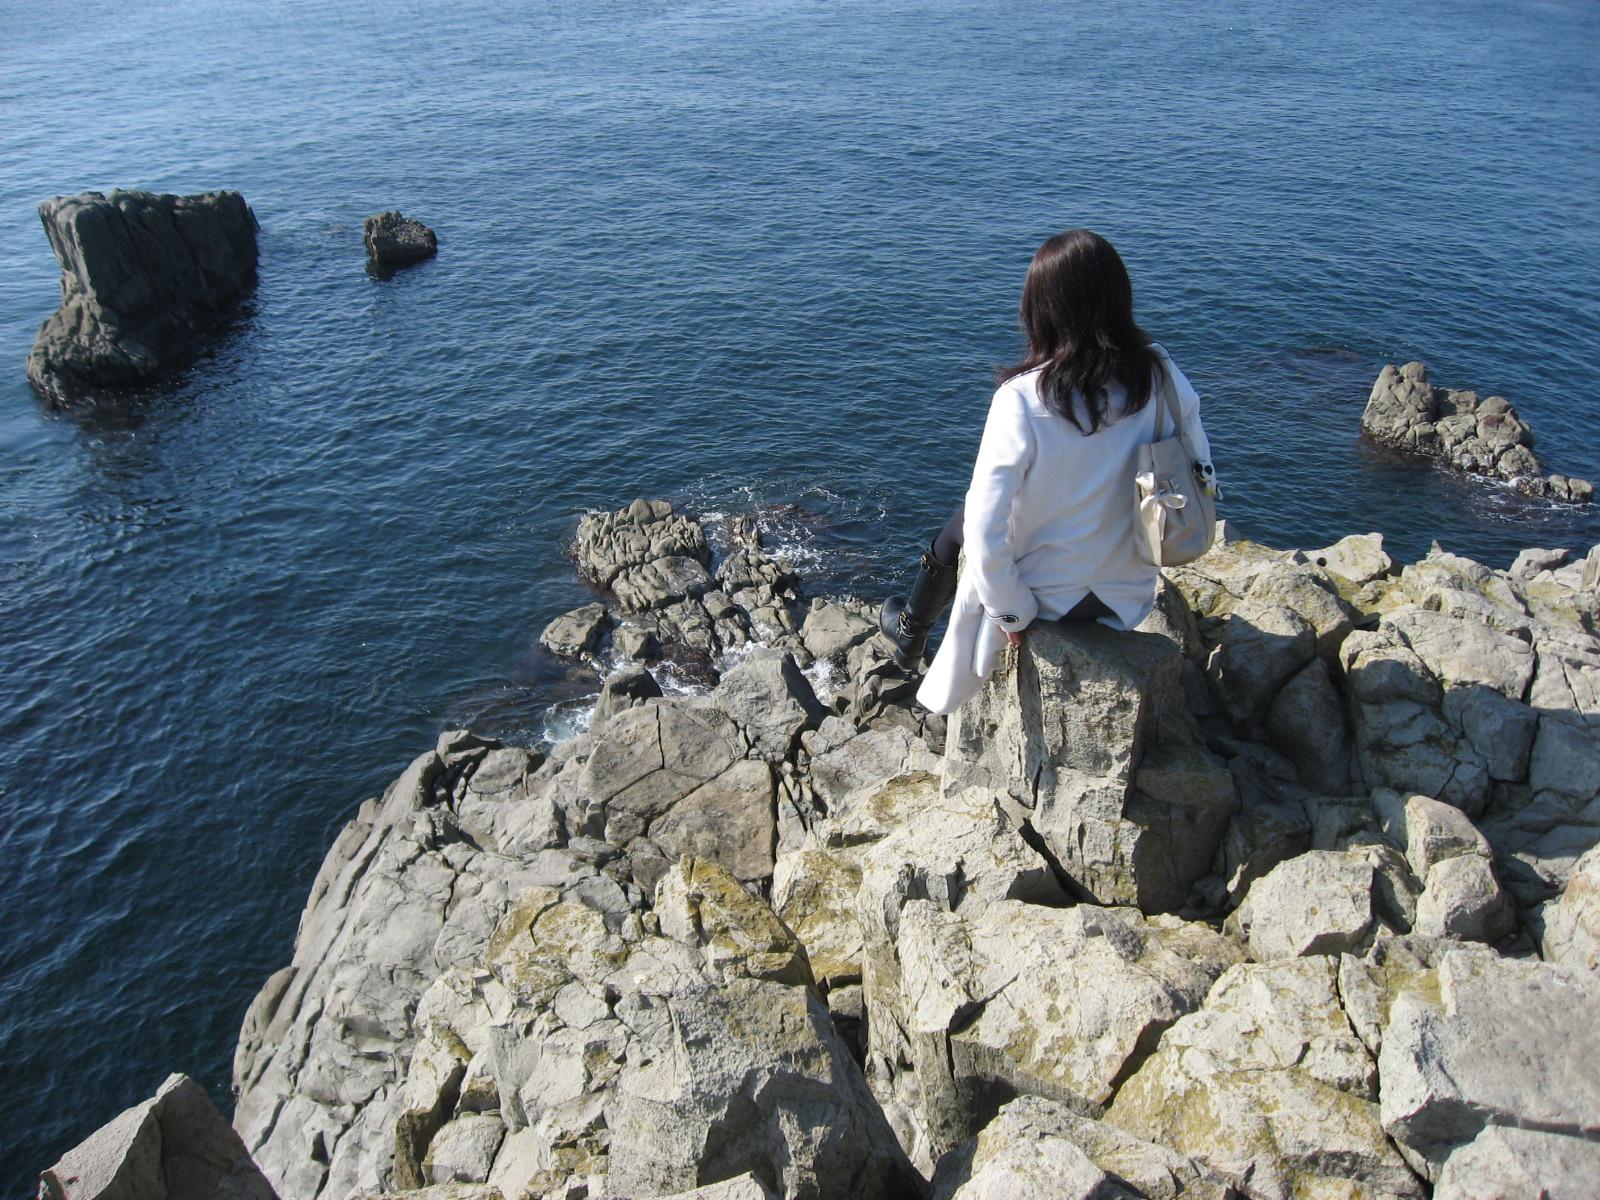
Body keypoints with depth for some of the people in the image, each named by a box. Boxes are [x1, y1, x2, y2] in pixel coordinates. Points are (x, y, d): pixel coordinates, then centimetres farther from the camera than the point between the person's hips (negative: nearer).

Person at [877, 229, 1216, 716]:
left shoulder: (1022, 399, -26)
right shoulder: (1161, 375, -13)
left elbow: (987, 528, -25)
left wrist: (1011, 612, -10)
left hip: (1048, 596, -4)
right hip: (1133, 598, 4)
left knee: (964, 525, 27)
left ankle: (910, 633, 51)